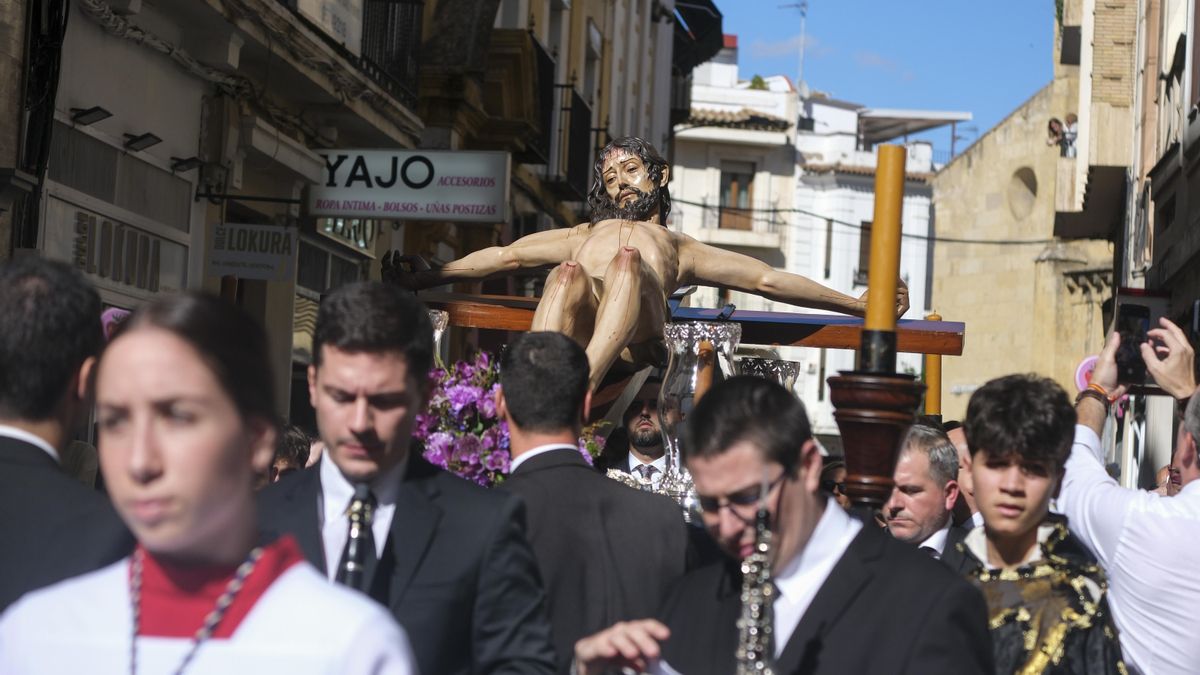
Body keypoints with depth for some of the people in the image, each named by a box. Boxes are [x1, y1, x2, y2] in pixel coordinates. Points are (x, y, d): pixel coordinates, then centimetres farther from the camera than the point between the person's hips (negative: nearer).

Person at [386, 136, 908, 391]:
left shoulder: (681, 248, 36)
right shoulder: (584, 234, 44)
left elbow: (769, 280, 30)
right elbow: (506, 256, 36)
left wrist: (857, 305, 23)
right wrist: (428, 278, 27)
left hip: (636, 334, -2)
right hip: (574, 324, 2)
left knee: (628, 258, -31)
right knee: (568, 271, -30)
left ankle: (583, 387, -54)